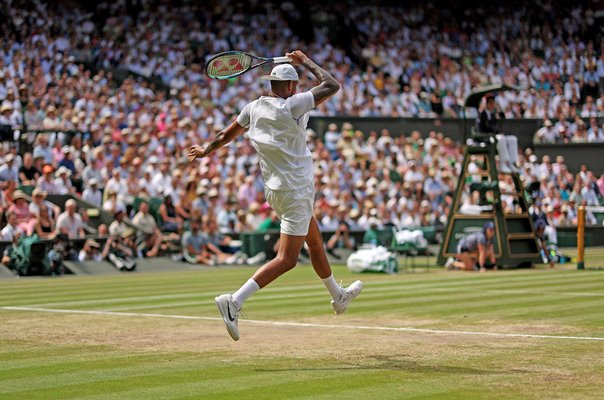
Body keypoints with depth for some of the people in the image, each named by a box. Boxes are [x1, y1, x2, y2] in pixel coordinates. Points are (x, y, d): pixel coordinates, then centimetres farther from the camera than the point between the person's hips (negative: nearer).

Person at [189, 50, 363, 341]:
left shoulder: (253, 108, 2)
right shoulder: (291, 106, -18)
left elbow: (228, 134, 15)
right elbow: (331, 85, -14)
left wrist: (207, 151, 34)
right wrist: (306, 62, -1)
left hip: (275, 191, 9)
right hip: (295, 193, -9)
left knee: (315, 242, 25)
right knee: (286, 259, -10)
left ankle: (338, 296, 42)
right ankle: (234, 302, -22)